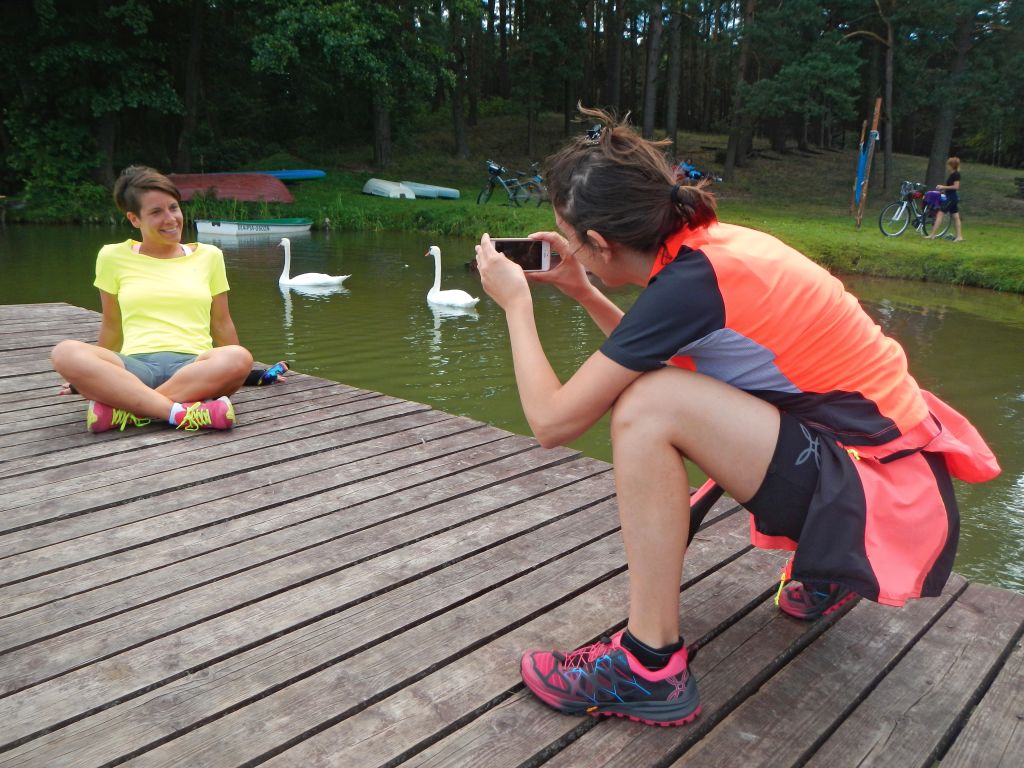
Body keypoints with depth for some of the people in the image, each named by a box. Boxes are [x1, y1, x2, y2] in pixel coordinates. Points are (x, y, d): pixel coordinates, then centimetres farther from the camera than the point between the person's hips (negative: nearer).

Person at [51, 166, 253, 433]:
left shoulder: (208, 256, 15)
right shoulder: (113, 256, 13)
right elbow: (112, 326, 21)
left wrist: (243, 371, 20)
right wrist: (92, 373, 25)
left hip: (193, 365, 0)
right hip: (135, 364, 0)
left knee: (239, 358, -35)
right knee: (65, 353, -30)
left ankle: (122, 406, -31)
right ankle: (183, 412, -40)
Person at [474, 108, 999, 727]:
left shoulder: (689, 280, -23)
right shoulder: (710, 242, 1)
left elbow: (553, 421, -19)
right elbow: (645, 357, 20)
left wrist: (517, 303, -6)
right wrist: (583, 292, 12)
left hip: (888, 501, -9)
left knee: (647, 408, -24)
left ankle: (650, 668, -11)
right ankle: (824, 572, 27)